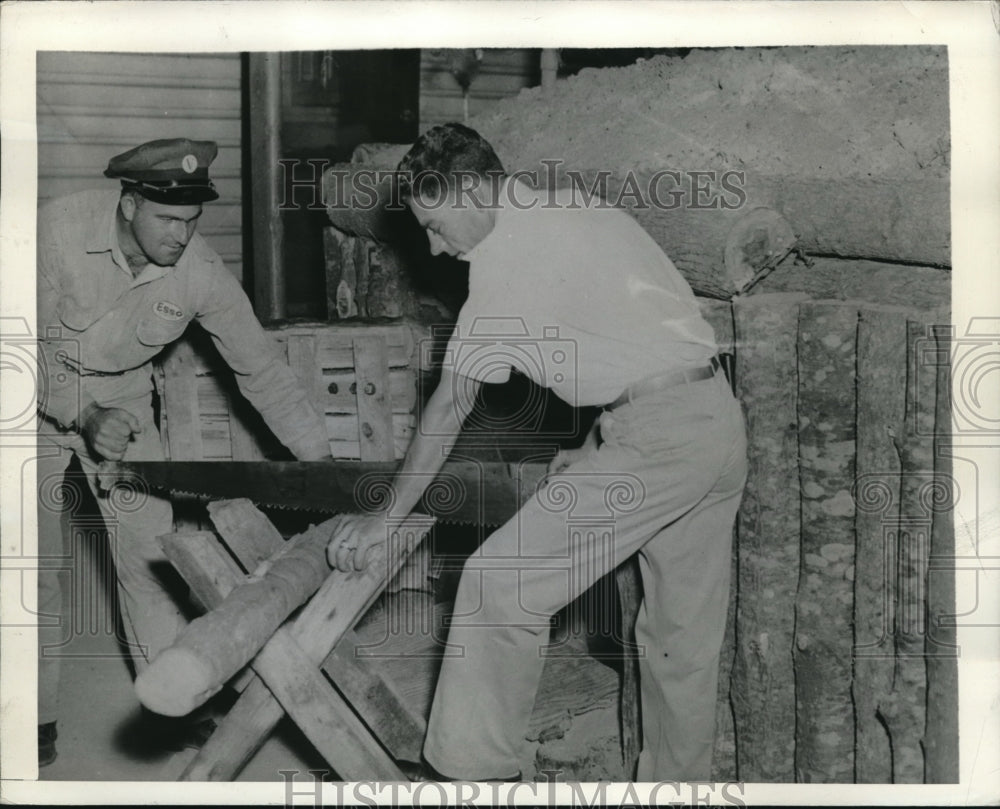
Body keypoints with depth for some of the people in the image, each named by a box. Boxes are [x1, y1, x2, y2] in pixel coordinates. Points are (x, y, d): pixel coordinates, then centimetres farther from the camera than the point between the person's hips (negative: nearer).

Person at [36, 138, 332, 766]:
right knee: (38, 562, -2)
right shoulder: (58, 232, -29)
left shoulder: (202, 273, -22)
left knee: (149, 549, -3)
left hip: (122, 399, 2)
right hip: (44, 398, -2)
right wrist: (84, 417, -37)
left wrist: (322, 461, -16)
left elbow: (263, 371, -14)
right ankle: (39, 716, 13)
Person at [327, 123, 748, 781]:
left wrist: (389, 515, -1)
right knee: (686, 634, 17)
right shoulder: (578, 210, 18)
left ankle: (472, 773, -1)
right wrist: (594, 449, 24)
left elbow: (452, 405, -8)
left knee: (500, 585, -7)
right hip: (722, 425, 10)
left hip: (656, 437, -10)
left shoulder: (507, 249, -9)